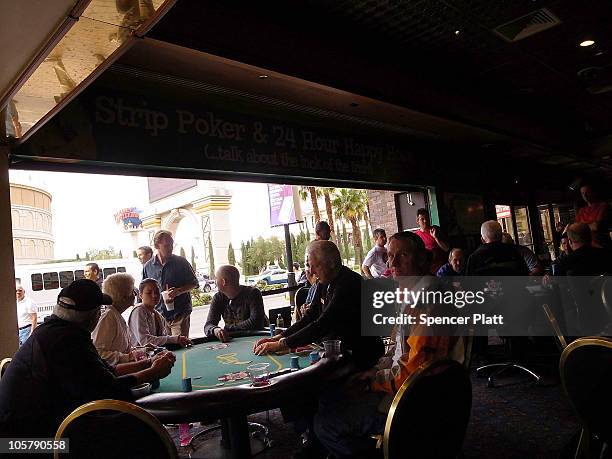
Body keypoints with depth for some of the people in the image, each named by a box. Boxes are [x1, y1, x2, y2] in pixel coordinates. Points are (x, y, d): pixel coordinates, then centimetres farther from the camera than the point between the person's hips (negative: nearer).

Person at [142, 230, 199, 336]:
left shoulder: (181, 262, 0)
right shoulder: (148, 267, 5)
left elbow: (194, 283, 4)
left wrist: (179, 291, -13)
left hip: (180, 314, -2)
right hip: (159, 315, 2)